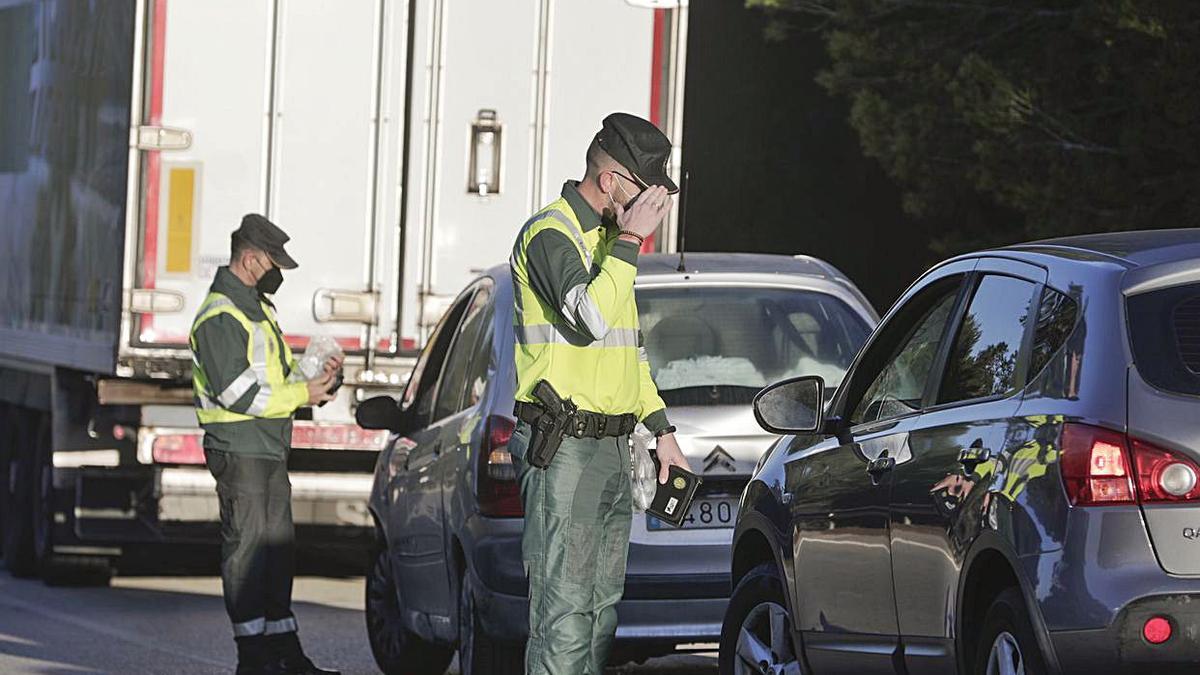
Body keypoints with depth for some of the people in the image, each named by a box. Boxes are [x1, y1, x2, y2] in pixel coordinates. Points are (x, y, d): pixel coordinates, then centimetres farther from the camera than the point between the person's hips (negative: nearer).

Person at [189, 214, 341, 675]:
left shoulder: (259, 309, 18)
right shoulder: (220, 317, -14)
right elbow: (237, 393, -21)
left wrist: (315, 381, 5)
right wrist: (302, 395, -15)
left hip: (270, 449, 10)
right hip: (238, 450, -10)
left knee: (277, 548, 11)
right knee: (246, 547, -7)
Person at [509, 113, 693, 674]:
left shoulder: (606, 237, 18)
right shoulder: (550, 234, -11)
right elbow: (590, 318, -28)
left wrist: (662, 430, 23)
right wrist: (629, 242, -20)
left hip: (612, 448, 10)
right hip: (563, 449, -10)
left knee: (602, 605, 9)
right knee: (564, 605, -14)